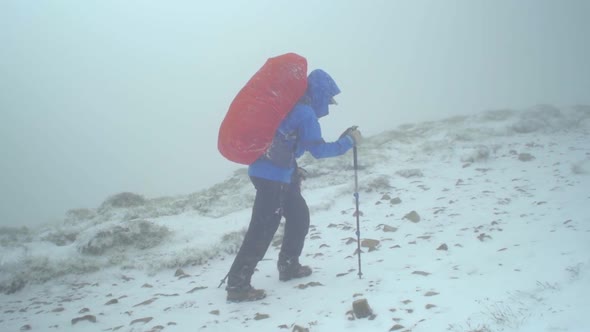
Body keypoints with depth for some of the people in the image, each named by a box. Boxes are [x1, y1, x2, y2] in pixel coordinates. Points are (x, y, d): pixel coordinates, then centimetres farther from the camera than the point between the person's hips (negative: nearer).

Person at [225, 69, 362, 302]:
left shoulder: (294, 107, 15)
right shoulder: (305, 113, -13)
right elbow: (318, 150, -10)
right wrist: (348, 141, -1)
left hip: (276, 174, 10)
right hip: (272, 175, -10)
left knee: (299, 215, 21)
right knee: (263, 229, -10)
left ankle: (288, 266, 32)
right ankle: (237, 285, -9)